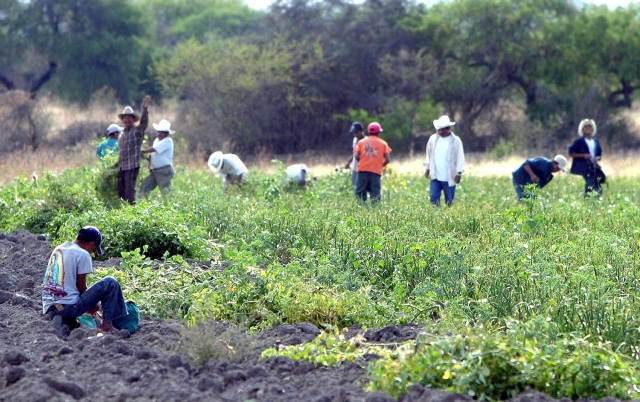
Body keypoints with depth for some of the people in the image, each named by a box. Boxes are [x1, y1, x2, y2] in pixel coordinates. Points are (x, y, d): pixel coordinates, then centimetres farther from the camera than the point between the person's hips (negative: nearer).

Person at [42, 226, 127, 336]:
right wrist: (92, 304, 14)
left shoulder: (59, 249, 17)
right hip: (68, 306, -7)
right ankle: (107, 324, 0)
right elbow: (81, 287, -5)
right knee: (110, 283, 0)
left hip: (49, 309, 7)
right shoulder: (82, 254, -6)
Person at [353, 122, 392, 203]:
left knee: (360, 193, 5)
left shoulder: (361, 142, 10)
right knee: (375, 195, 1)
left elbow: (356, 156, -3)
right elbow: (387, 160, 1)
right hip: (376, 171, -1)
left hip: (362, 170, 1)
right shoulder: (383, 143, 8)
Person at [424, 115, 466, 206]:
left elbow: (460, 157, -5)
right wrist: (427, 169, 15)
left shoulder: (456, 141, -4)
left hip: (449, 178, -3)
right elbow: (429, 155, 17)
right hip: (435, 176, 3)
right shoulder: (433, 139, 7)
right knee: (434, 198, -7)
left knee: (449, 201, 4)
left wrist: (459, 173, -11)